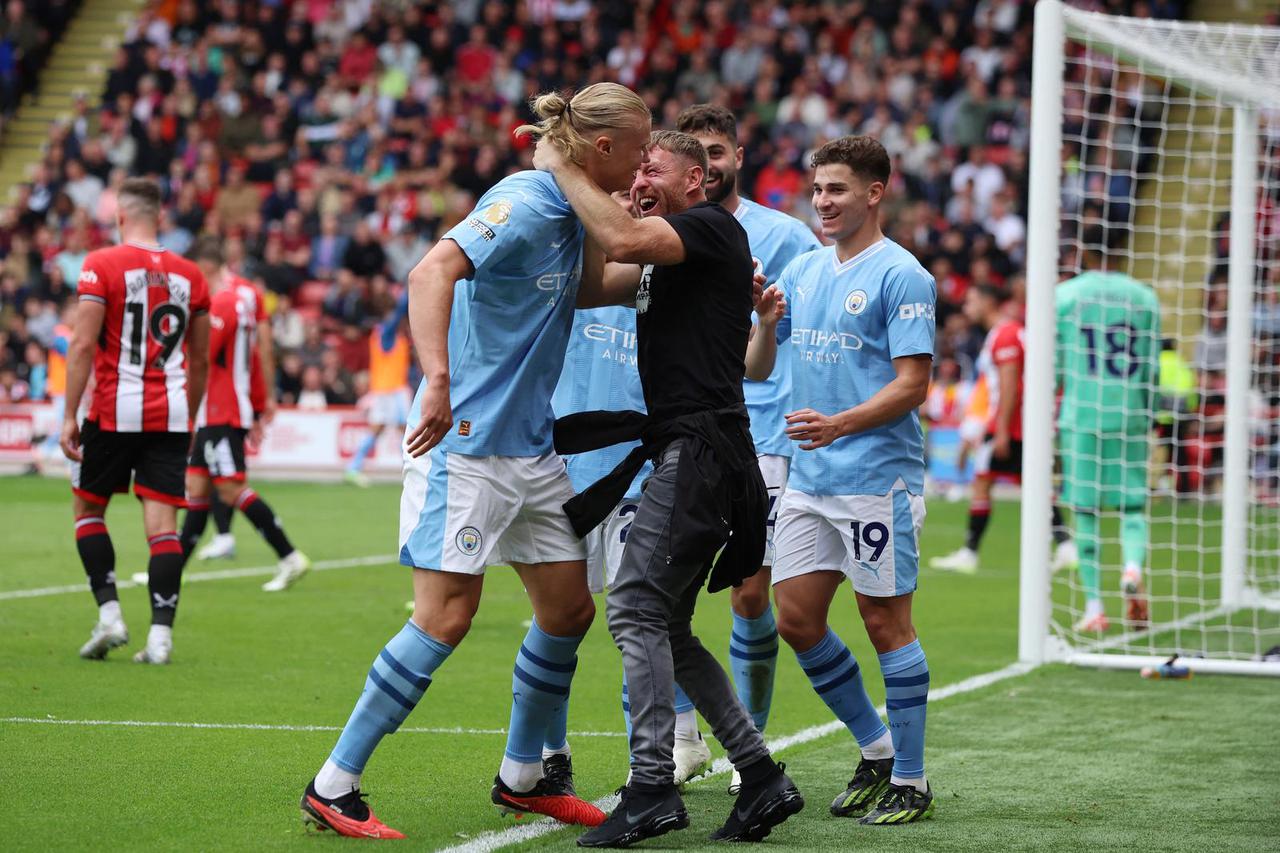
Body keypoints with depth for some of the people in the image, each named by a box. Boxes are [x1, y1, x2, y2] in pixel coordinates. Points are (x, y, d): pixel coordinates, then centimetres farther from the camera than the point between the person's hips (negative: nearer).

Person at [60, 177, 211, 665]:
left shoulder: (102, 266, -5)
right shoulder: (189, 275, 8)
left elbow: (83, 345, -11)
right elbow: (200, 360, 14)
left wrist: (69, 415, -8)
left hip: (115, 410, -3)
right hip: (170, 414, 3)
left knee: (88, 508, 14)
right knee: (162, 523, 0)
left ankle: (109, 614, 3)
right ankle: (161, 634, -6)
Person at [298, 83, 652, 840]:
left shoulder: (567, 211, 10)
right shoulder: (522, 204, -18)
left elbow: (585, 286, 28)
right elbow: (433, 271, -33)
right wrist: (437, 380, -44)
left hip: (533, 448, 9)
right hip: (468, 441, -9)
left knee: (569, 609, 10)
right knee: (446, 616, -11)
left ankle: (524, 778, 26)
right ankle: (333, 787, -4)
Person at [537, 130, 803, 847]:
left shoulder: (714, 227, -8)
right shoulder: (666, 254, 21)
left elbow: (620, 240, -24)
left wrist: (563, 166, -12)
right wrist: (564, 193, 10)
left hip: (701, 447, -10)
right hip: (683, 447, 10)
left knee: (636, 608, -14)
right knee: (667, 630, 10)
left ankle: (653, 788, -15)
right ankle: (763, 777, 12)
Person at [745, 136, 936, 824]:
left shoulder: (901, 276, -8)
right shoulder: (801, 272, 13)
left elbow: (912, 383, -14)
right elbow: (755, 370, 15)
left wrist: (840, 424, -25)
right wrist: (766, 324, -6)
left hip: (877, 481, -7)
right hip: (808, 481, 7)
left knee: (885, 623, -2)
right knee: (795, 620, 7)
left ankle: (910, 782, 7)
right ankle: (876, 750, 24)